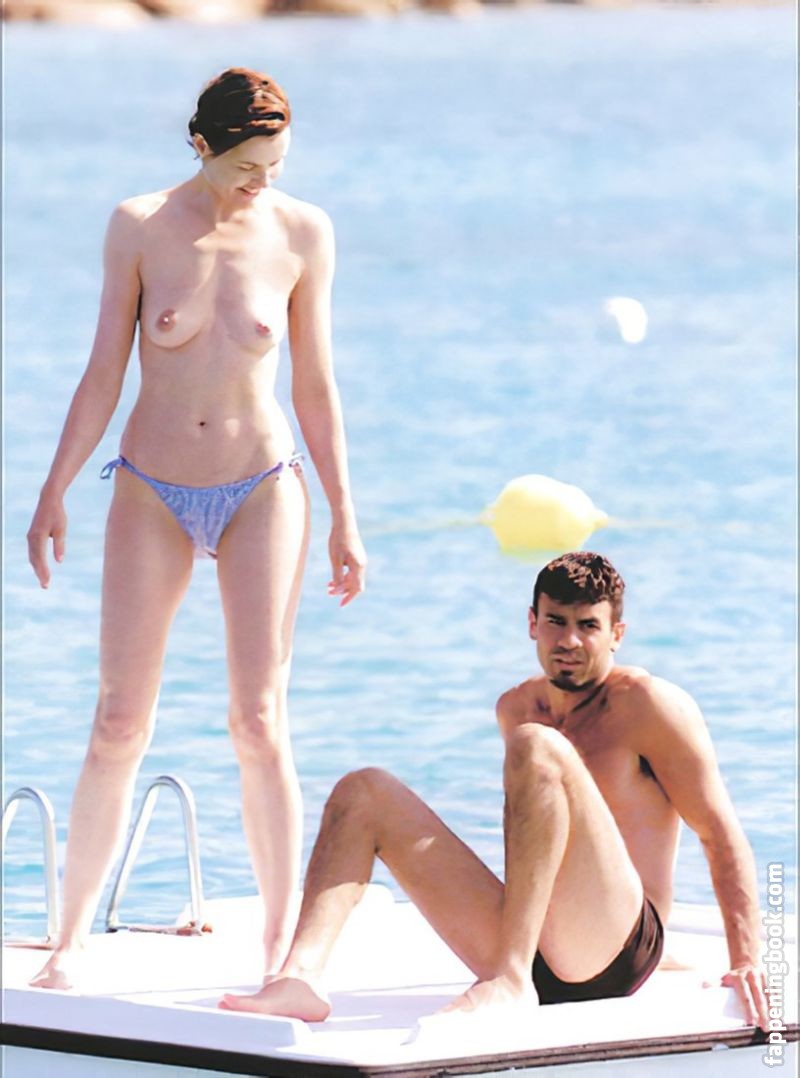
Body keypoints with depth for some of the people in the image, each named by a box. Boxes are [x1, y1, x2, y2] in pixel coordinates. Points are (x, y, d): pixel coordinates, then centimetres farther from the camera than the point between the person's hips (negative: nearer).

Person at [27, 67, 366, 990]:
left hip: (262, 491, 0)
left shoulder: (302, 235, -3)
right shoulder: (140, 227, -4)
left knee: (259, 723, -7)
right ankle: (72, 938, 9)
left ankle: (282, 946, 2)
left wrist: (343, 520, 5)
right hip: (153, 495, 0)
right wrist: (53, 494, 0)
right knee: (119, 726, -2)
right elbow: (103, 374, 2)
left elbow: (314, 386, 4)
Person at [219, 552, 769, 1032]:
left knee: (535, 747, -27)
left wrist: (747, 962, -10)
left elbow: (722, 834, -2)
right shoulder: (518, 709, 19)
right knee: (363, 793, 0)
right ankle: (300, 977, -26)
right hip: (527, 951, 7)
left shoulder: (647, 704, 1)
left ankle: (510, 982, -41)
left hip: (616, 951, -7)